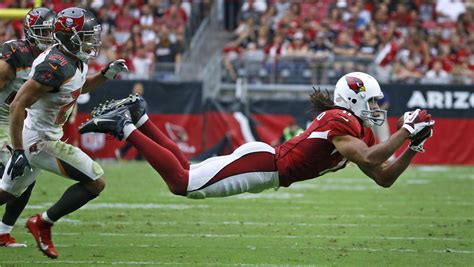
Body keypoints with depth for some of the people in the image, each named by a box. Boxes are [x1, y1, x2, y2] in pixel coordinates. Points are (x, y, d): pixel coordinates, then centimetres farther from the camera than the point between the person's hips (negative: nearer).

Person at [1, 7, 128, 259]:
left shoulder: (75, 60, 5)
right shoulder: (55, 66, -25)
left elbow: (79, 86, 29)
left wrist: (105, 74, 12)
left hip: (31, 137, 10)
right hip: (39, 141, -10)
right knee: (95, 182, -8)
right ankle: (43, 224, 2)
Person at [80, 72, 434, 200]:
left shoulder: (361, 133, 13)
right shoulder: (340, 121, -16)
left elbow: (385, 178, 14)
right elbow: (369, 159, -30)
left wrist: (413, 148, 4)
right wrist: (406, 131, -23)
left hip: (266, 166, 9)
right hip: (260, 164, -9)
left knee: (184, 172, 13)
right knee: (181, 183, -15)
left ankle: (137, 117, 16)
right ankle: (127, 127, -7)